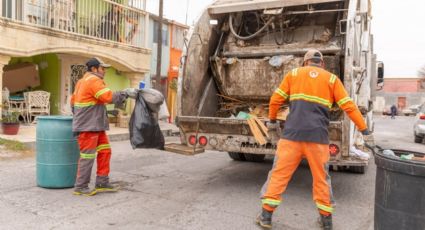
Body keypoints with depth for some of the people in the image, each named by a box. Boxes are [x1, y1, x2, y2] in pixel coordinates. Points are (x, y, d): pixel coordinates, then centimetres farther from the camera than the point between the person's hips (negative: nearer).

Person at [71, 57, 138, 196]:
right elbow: (109, 97, -23)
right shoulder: (93, 80, -12)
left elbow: (73, 101, 24)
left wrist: (78, 116, 28)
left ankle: (102, 183, 15)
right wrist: (126, 93, -17)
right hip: (88, 126, -10)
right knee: (87, 156, -4)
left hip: (95, 125, 10)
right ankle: (80, 187, 6)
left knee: (104, 151, 10)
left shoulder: (83, 81, 20)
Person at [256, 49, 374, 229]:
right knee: (321, 177, 14)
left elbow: (275, 100, 12)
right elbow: (349, 106, 8)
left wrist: (272, 120, 28)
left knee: (279, 173, 6)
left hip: (292, 133, 0)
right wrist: (364, 130, 14)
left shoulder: (294, 74, 14)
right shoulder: (332, 79, 12)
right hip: (318, 135, 1)